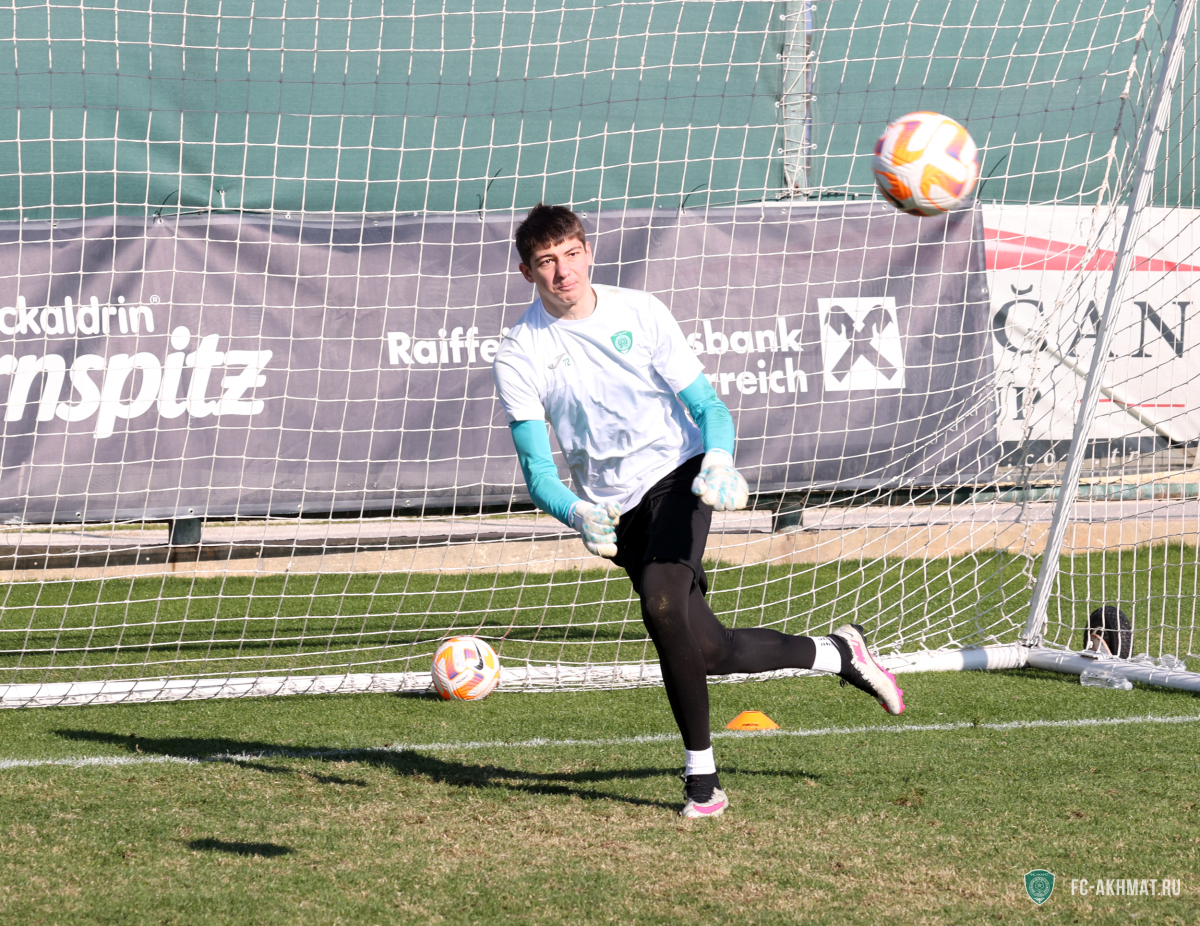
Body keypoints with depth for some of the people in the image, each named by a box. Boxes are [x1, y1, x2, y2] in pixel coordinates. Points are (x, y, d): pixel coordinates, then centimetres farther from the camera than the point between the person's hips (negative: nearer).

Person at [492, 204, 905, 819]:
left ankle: (701, 776, -17)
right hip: (615, 510, 2)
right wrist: (579, 515, -30)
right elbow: (538, 474, -8)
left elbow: (708, 407, 1)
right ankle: (837, 653, 20)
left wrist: (719, 461, -21)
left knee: (661, 604, -29)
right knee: (712, 653, -6)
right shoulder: (519, 358, -5)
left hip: (677, 471, -2)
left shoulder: (639, 313, -3)